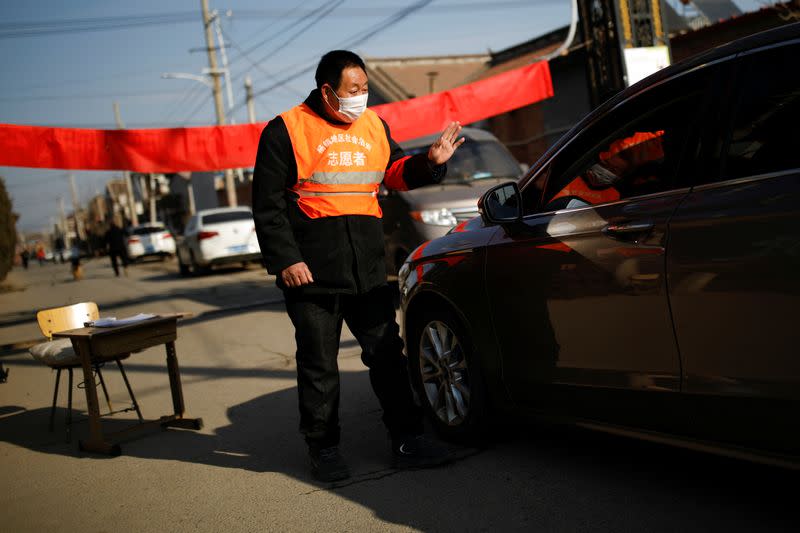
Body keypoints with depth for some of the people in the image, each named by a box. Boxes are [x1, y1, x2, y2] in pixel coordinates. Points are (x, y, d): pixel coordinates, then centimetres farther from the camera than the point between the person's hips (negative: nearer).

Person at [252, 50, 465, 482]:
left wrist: (429, 163, 2)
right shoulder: (287, 130, -4)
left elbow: (396, 172, 23)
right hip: (311, 275, -4)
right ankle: (323, 448, 18)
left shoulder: (373, 126, 12)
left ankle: (407, 439, 16)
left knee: (387, 354, 7)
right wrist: (285, 260, -12)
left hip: (368, 272, 5)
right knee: (319, 365, 5)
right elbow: (268, 206, -5)